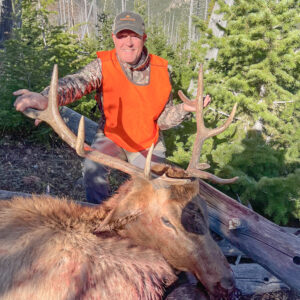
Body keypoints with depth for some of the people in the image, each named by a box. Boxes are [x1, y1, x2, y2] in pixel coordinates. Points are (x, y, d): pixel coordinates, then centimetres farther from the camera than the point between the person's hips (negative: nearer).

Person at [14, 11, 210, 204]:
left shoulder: (161, 70, -10)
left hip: (149, 144, 2)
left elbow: (163, 119, -4)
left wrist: (184, 109, -24)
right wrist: (46, 98, -57)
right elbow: (78, 82, -37)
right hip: (112, 137, -1)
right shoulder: (104, 65, -15)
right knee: (93, 166, -27)